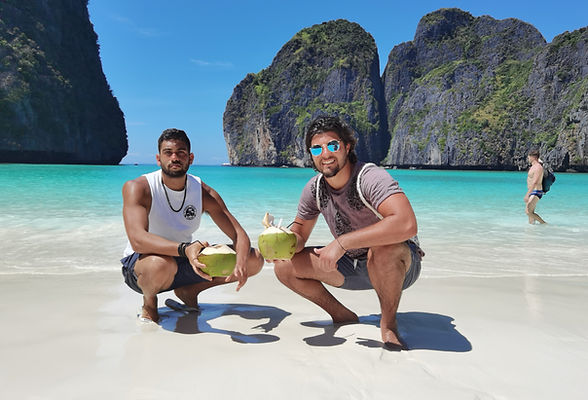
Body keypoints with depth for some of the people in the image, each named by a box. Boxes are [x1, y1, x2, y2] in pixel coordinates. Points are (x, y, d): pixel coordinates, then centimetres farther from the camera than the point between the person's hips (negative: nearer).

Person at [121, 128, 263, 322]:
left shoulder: (204, 193, -8)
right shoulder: (137, 188, -19)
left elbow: (239, 235, -11)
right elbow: (138, 239, -34)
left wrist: (240, 263, -34)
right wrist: (184, 249, -50)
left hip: (186, 262, 4)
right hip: (139, 263, -4)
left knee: (254, 259, -9)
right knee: (161, 264, -42)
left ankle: (189, 290, 6)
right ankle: (149, 302, -5)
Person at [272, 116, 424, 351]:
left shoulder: (371, 177, -26)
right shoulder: (314, 189, -5)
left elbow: (406, 224, -43)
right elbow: (299, 236, 5)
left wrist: (341, 242, -39)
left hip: (401, 264, -6)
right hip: (353, 266, 6)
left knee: (384, 249, -41)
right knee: (284, 266, -6)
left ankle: (388, 323, -13)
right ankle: (343, 317, 11)